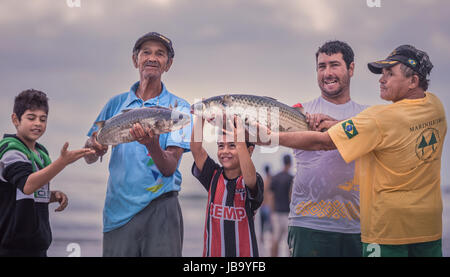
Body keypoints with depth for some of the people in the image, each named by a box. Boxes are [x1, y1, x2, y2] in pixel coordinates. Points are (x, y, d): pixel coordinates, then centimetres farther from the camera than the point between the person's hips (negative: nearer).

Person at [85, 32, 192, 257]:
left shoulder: (177, 107, 2)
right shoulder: (117, 103, 12)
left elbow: (169, 168, -9)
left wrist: (152, 145, -29)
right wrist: (95, 147, -9)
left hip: (160, 208, -2)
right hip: (117, 210, 3)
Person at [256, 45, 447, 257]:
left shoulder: (379, 119, -18)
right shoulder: (435, 106, 2)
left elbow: (322, 142, -16)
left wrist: (271, 137, -9)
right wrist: (334, 124, 3)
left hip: (388, 226, -6)